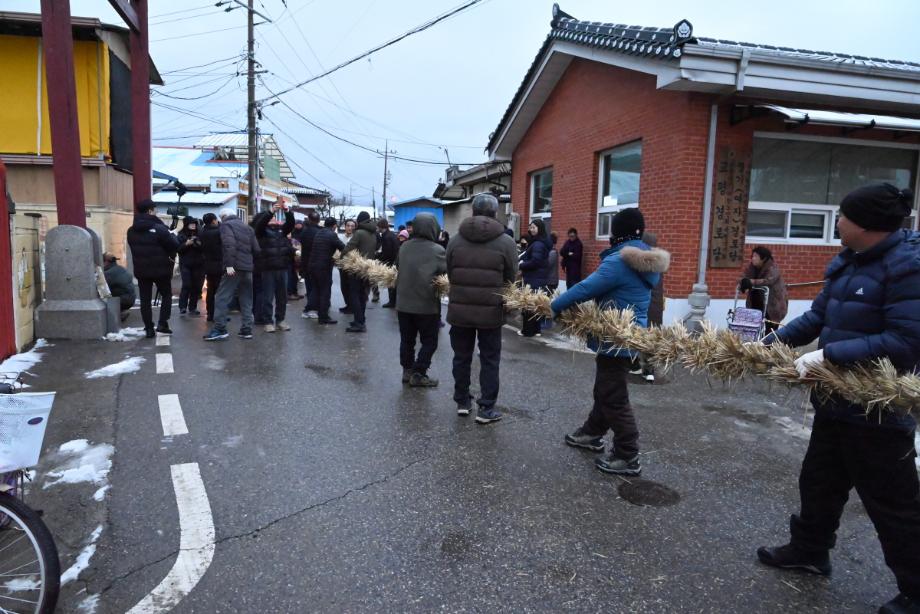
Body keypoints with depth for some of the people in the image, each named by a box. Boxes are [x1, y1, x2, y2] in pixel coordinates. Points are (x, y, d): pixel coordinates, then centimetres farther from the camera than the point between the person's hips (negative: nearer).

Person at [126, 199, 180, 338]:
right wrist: (172, 235, 6)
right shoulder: (159, 228, -15)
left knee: (145, 299, 8)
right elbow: (174, 245, -14)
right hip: (160, 269, -4)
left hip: (141, 270, 4)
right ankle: (162, 323, 3)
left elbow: (135, 249, 10)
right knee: (166, 295, 13)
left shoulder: (131, 231, 4)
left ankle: (149, 329, 8)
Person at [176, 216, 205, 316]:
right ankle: (182, 307, -5)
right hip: (185, 264, -3)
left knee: (196, 286, 1)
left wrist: (200, 245, -10)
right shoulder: (181, 235, 2)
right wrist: (186, 244, -19)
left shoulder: (199, 234, 9)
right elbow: (177, 248, -6)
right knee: (186, 285, -11)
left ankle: (193, 307, 9)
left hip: (198, 264, 3)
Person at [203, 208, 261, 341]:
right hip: (248, 268, 6)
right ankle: (246, 329, 8)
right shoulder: (248, 228, 21)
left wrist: (229, 264, -21)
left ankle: (219, 329, -8)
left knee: (222, 298, -4)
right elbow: (256, 249, 14)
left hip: (234, 267, -6)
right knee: (246, 300, 9)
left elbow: (229, 244, -16)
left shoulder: (226, 225, 2)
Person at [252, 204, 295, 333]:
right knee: (268, 297, 0)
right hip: (268, 268, -4)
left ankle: (280, 320, 19)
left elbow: (290, 223, 1)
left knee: (282, 297, 8)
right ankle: (268, 322, 7)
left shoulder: (281, 229, 15)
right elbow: (260, 223, -15)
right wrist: (271, 211, -27)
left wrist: (287, 212, -16)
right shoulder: (261, 230, 5)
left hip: (282, 267, 4)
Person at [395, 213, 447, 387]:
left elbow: (398, 267, 10)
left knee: (407, 340, 17)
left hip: (403, 303, 5)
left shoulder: (404, 247, -1)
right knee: (429, 342, 9)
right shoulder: (437, 250, -16)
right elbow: (447, 273, -15)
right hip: (427, 305, -5)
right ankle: (418, 374, 9)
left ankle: (407, 371, 25)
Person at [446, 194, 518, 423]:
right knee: (489, 360, 8)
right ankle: (486, 408, 11)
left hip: (459, 309, 3)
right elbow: (511, 279, -3)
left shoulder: (455, 240, 1)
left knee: (462, 357, 16)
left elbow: (449, 274, 4)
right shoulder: (506, 242, -7)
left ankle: (462, 401, 26)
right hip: (491, 312, -2)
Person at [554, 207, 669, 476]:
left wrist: (552, 307, -11)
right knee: (605, 389, 22)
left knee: (614, 397, -1)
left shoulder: (620, 261, -22)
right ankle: (593, 433, 37)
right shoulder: (646, 262, 8)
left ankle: (628, 457, 6)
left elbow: (585, 289, -22)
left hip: (617, 338, -10)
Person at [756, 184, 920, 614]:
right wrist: (772, 341, 2)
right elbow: (817, 316, 11)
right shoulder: (849, 261, 5)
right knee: (820, 480, 23)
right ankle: (809, 549, 43)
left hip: (879, 409, -9)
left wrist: (827, 355, -28)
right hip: (838, 401, 9)